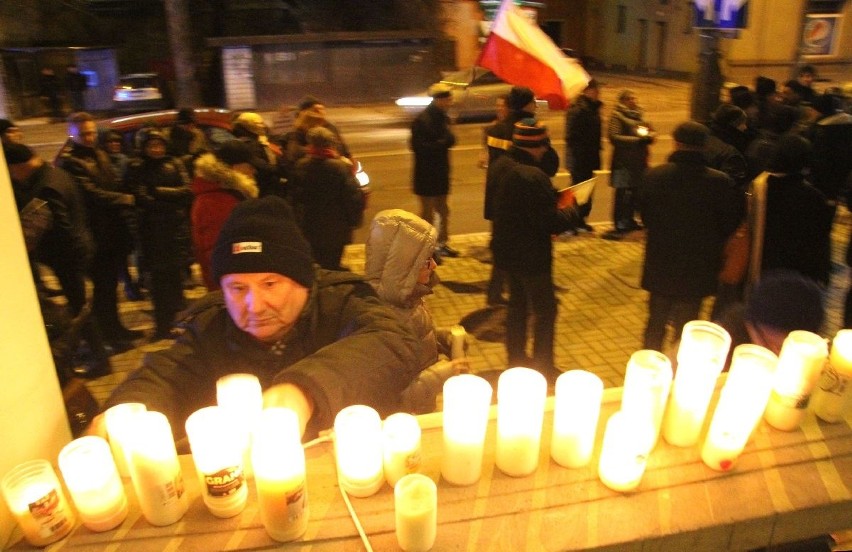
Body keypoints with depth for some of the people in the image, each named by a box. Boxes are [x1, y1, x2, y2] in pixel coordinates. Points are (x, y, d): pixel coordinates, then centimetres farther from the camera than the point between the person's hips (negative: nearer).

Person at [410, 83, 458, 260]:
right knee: (428, 212, 2)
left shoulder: (442, 117, 7)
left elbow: (450, 139, 9)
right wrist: (441, 144, -23)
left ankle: (442, 244, 32)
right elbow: (418, 146, -23)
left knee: (442, 210, 18)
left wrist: (446, 140, -13)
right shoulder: (423, 120, -18)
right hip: (427, 174, -8)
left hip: (440, 171, 8)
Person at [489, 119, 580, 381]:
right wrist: (572, 211, -6)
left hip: (507, 249, 9)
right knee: (545, 311, 8)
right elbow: (551, 222, -26)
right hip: (531, 255, -9)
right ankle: (543, 367, 19)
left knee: (517, 305, 22)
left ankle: (516, 359, 35)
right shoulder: (533, 177, -29)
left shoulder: (499, 165, 0)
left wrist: (551, 200, 9)